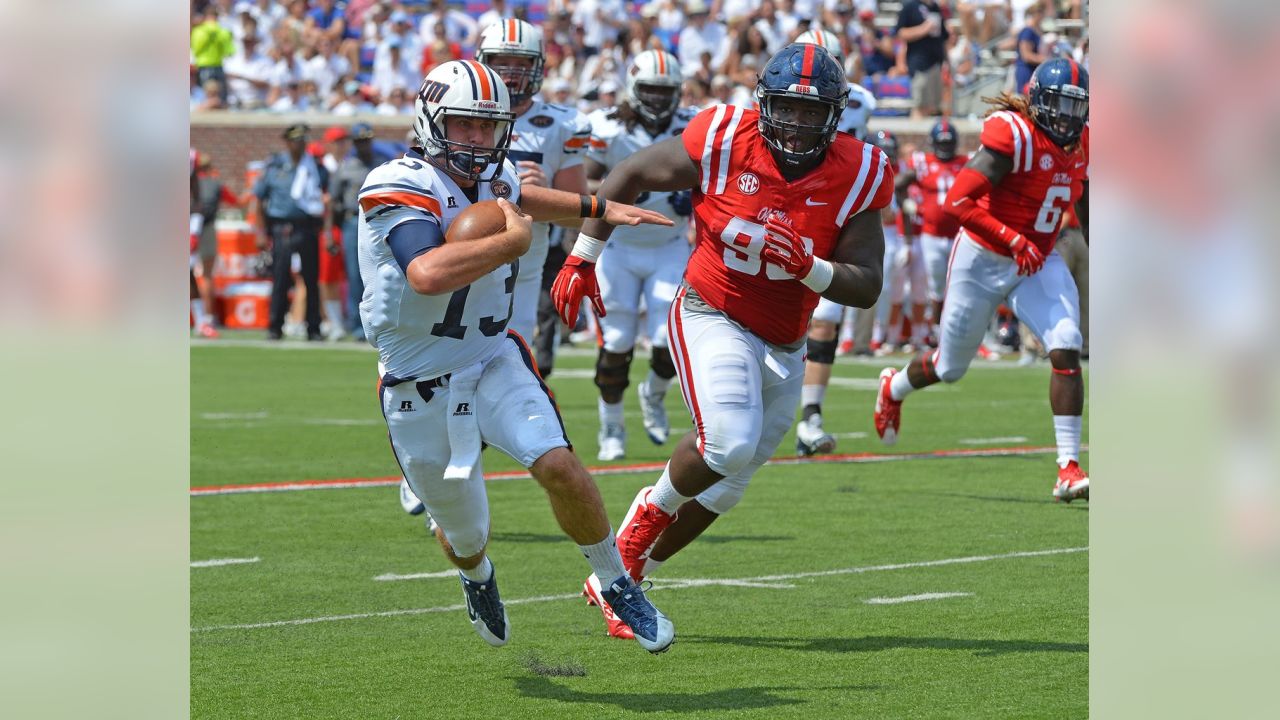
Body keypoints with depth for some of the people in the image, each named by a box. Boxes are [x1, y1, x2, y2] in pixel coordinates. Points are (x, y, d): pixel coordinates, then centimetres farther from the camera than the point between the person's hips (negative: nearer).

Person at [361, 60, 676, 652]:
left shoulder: (492, 177, 1)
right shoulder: (400, 190, -24)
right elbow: (428, 275, -43)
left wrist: (601, 210, 28)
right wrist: (514, 240, -33)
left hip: (494, 360, 4)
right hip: (420, 386, -4)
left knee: (557, 466, -22)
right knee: (465, 537, 12)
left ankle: (620, 588, -2)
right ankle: (477, 578, 50)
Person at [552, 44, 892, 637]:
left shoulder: (854, 178, -10)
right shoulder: (723, 144, -15)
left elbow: (866, 288, -9)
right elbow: (628, 176, 0)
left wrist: (807, 268, -28)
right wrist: (583, 258, 1)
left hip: (783, 344, 4)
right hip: (712, 317, -4)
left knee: (724, 487, 10)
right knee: (730, 443, -29)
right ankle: (652, 510, 2)